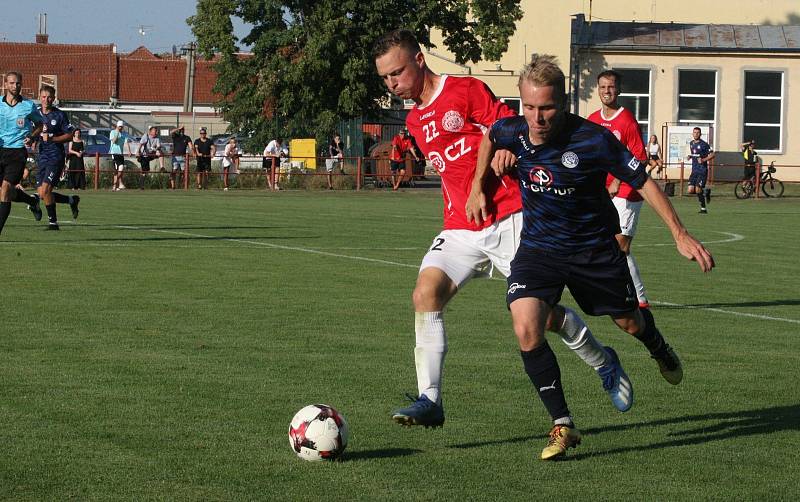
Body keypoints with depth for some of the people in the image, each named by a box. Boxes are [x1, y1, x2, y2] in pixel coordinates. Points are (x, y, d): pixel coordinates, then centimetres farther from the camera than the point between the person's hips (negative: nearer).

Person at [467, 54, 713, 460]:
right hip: (538, 246, 2)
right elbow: (489, 138, 12)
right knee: (526, 328, -21)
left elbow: (642, 182, -15)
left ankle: (659, 350, 59)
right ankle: (563, 426, -9)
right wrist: (478, 187, 9)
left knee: (628, 322, 18)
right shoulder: (512, 132, -16)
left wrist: (680, 235, -16)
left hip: (594, 247, -2)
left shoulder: (593, 140, -26)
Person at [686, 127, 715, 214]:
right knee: (690, 190, -1)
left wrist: (703, 160, -21)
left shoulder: (704, 144, -10)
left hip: (702, 171, -7)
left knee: (698, 190, -16)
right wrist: (689, 156, 9)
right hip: (694, 170, 7)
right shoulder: (691, 143, 12)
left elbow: (712, 154, -9)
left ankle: (703, 208, 3)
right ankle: (706, 191, 21)